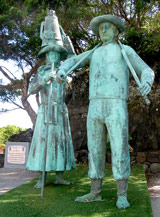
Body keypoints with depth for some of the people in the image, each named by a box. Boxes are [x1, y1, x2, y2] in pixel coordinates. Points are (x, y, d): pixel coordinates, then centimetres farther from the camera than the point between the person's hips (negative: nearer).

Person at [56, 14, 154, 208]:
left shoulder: (126, 50, 14)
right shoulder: (94, 53, 27)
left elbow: (147, 72, 5)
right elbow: (70, 63, 15)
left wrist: (146, 83, -22)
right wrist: (61, 72, -12)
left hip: (116, 107, -4)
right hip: (95, 107, 5)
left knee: (119, 150, -8)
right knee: (95, 150, 3)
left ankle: (122, 195, 1)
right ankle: (95, 192, 11)